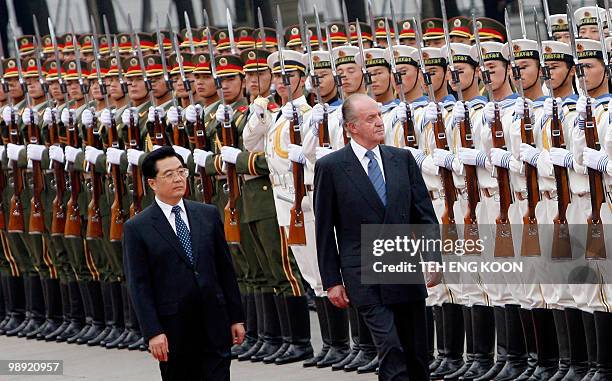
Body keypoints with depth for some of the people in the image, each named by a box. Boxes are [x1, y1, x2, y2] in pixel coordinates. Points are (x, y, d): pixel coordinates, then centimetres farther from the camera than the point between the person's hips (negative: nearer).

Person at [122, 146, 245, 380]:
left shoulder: (208, 215, 9)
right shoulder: (137, 228, -2)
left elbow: (225, 269, 11)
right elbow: (139, 287, -6)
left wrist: (235, 317, 9)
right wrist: (152, 333, -13)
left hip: (215, 325, 3)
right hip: (173, 330, -2)